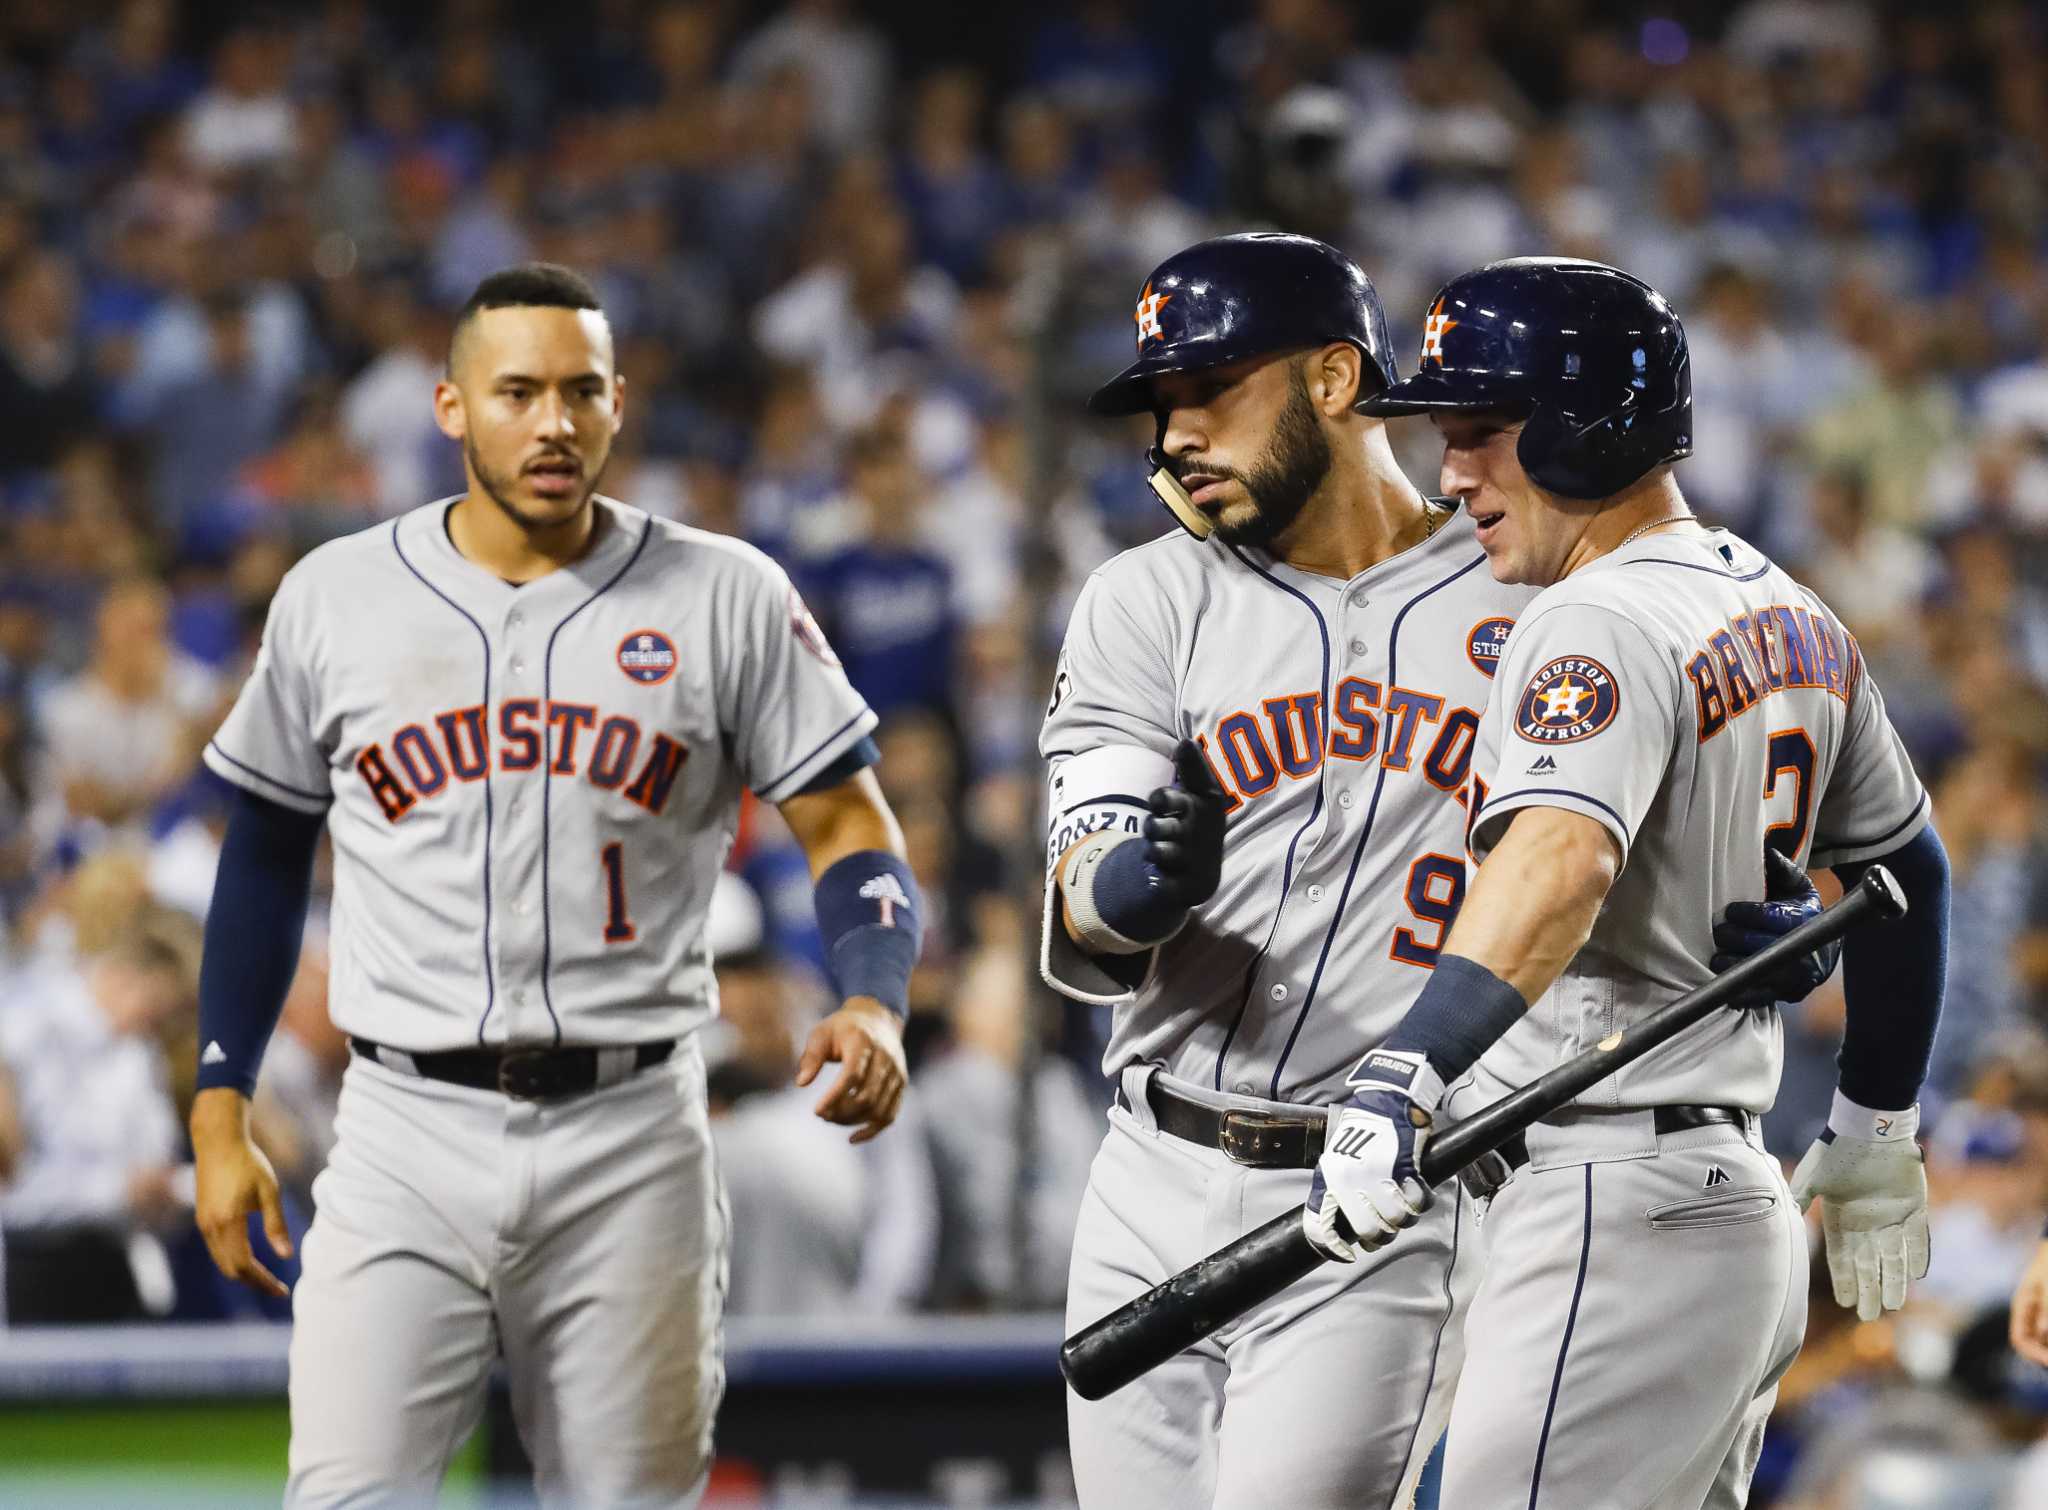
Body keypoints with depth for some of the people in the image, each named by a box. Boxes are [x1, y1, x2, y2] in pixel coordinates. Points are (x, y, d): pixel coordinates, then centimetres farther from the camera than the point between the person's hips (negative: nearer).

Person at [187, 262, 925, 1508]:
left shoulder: (725, 599, 2)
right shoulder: (336, 599, 5)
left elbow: (848, 827, 3)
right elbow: (268, 852, 15)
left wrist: (872, 1005, -17)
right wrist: (222, 1111, 10)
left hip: (631, 1139, 0)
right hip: (408, 1136, 0)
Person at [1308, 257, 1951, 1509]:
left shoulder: (1600, 626, -14)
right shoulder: (1794, 618, 15)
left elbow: (1560, 862, -33)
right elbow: (1906, 863, 26)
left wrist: (1406, 1079, -46)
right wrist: (1877, 1126, 37)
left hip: (1614, 1217, -10)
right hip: (1742, 1199, 10)